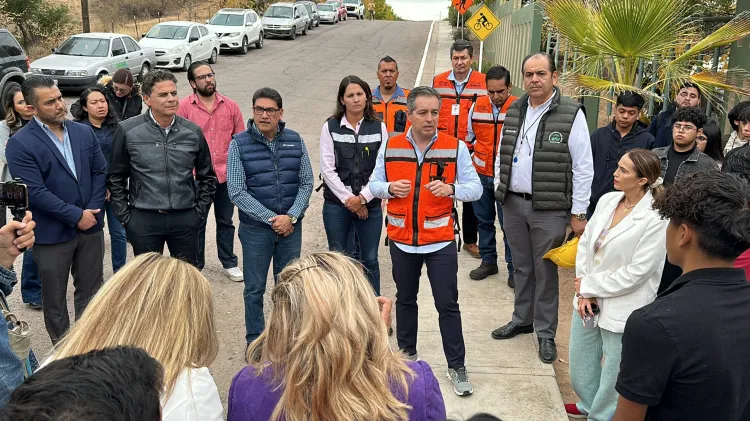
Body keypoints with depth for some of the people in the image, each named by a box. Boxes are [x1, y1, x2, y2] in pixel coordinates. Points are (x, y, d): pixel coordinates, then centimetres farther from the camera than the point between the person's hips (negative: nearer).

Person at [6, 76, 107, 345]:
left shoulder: (84, 132, 4)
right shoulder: (20, 144, -12)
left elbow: (100, 172, 5)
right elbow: (35, 192, -17)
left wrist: (92, 210, -7)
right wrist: (76, 215, -17)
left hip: (90, 225, 4)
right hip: (52, 233, -4)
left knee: (90, 290, 15)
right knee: (55, 297, 11)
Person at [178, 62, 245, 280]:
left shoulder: (230, 106, 3)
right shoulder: (184, 107, -6)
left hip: (226, 175, 3)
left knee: (226, 221, 16)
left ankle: (229, 262, 31)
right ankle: (196, 265, 27)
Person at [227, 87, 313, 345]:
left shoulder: (295, 141, 2)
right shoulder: (240, 143, -6)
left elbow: (306, 183, 3)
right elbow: (237, 192, -10)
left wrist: (291, 217, -11)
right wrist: (271, 218, -14)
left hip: (291, 227, 2)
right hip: (255, 229, -2)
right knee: (255, 289, 9)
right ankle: (254, 343, 24)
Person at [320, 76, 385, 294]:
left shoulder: (378, 127, 2)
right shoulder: (330, 127, -1)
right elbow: (327, 169, -6)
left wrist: (362, 198, -11)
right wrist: (348, 198, -11)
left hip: (370, 203, 1)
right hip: (336, 204, -1)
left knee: (370, 259, 8)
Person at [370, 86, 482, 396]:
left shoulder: (455, 148, -5)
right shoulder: (390, 147, 0)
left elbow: (475, 188, -4)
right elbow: (374, 184, 8)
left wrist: (452, 189, -24)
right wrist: (389, 188, -15)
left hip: (441, 241, -2)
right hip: (401, 240, 2)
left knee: (448, 305, 2)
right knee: (405, 300, 18)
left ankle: (457, 366, 15)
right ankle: (407, 354, 36)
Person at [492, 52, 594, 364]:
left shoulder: (571, 114, -10)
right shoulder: (514, 111, 7)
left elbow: (583, 168, -10)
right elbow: (501, 155, 16)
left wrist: (578, 213, -10)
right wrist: (500, 191, 12)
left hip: (550, 208, -5)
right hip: (513, 204, 5)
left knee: (545, 271, 5)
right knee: (521, 267, 17)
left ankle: (546, 332, 19)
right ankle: (521, 319, 34)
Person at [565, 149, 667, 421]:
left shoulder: (655, 219, -20)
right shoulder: (607, 200, -1)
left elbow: (635, 273, -20)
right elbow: (585, 243, 2)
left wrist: (589, 285, -12)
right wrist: (584, 292, -7)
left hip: (622, 309, -6)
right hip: (589, 298, 7)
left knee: (613, 372, 11)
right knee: (581, 362, 23)